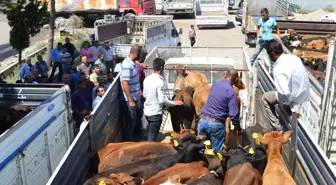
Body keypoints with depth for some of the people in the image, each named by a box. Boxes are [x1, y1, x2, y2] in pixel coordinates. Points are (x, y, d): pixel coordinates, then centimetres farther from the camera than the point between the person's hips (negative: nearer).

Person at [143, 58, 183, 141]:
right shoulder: (159, 81, -21)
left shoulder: (147, 78, 1)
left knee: (151, 133, 23)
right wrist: (175, 103, -11)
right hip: (155, 113, -8)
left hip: (147, 111, 8)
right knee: (153, 136, 4)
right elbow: (162, 100, -22)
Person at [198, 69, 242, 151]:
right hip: (216, 124, -5)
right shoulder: (232, 92, -10)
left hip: (203, 120, 6)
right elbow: (233, 115, -14)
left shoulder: (215, 84, 9)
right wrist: (239, 129, 2)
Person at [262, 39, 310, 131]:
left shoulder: (278, 69, -28)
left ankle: (277, 128, 15)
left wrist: (285, 103, -11)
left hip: (295, 98, -8)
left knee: (265, 97, 12)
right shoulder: (293, 57, -3)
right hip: (305, 93, 8)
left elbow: (285, 93, -32)